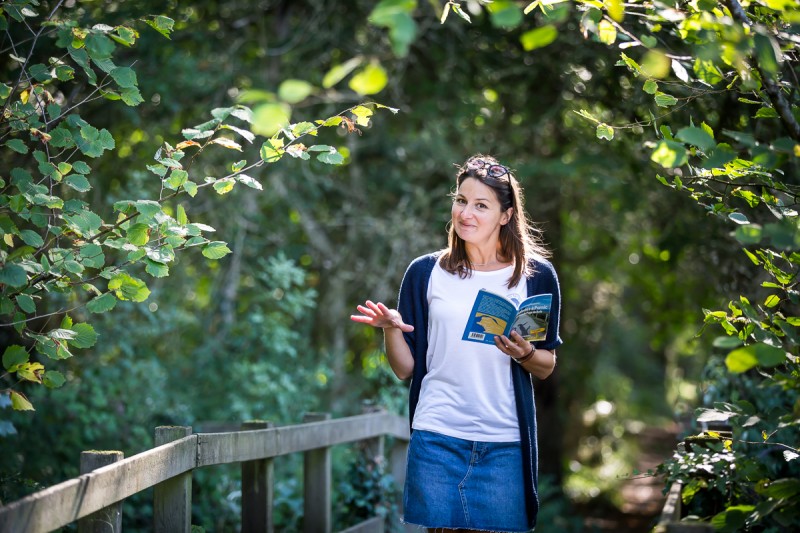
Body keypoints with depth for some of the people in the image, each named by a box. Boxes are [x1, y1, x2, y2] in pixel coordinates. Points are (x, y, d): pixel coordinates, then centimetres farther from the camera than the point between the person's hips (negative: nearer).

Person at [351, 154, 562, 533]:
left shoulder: (536, 276, 4)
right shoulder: (426, 272, 4)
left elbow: (546, 367, 8)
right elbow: (405, 368, 4)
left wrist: (525, 354, -13)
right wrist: (389, 328, -14)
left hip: (505, 443, 0)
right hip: (437, 438, 0)